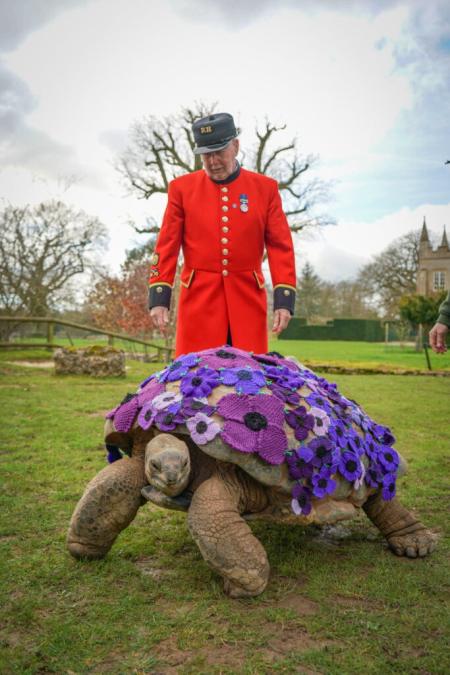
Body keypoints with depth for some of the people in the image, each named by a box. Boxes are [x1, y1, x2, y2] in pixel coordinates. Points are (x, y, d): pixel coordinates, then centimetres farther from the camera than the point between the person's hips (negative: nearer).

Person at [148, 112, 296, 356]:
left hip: (248, 299, 1)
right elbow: (167, 245, 4)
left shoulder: (266, 188, 6)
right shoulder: (181, 188, 6)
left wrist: (284, 300, -5)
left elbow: (280, 246, 3)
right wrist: (159, 298, -4)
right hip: (198, 300, 0)